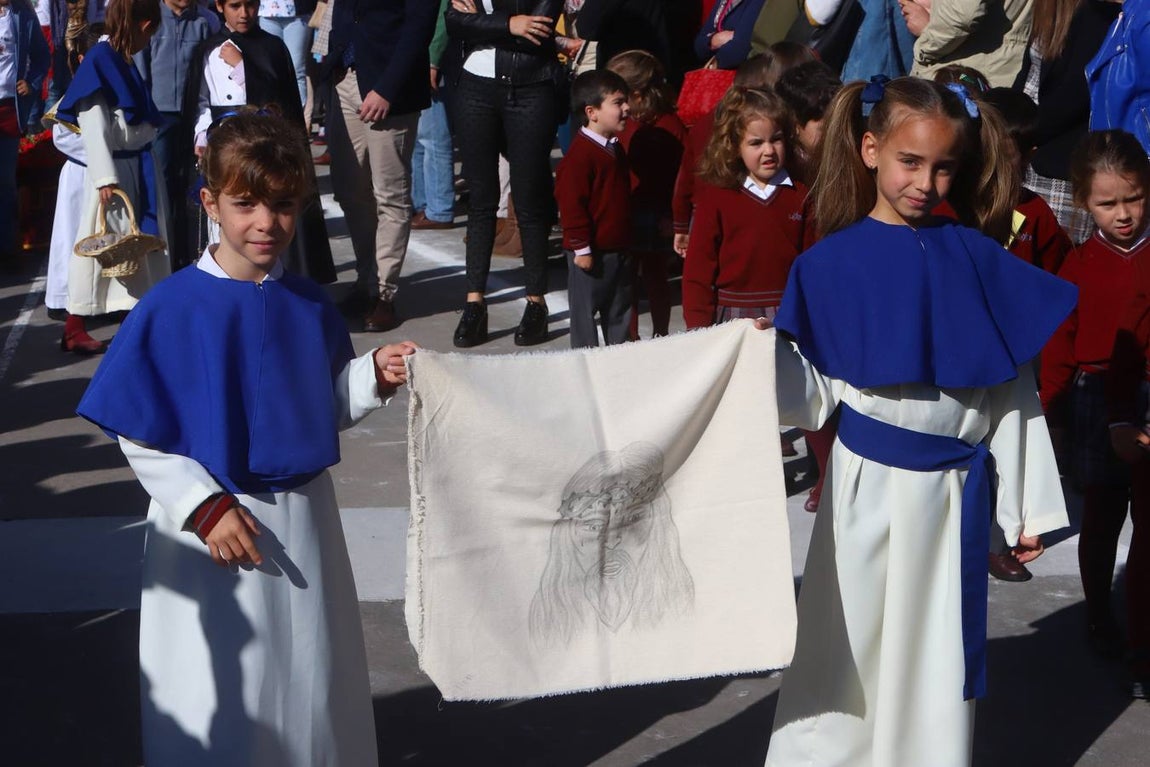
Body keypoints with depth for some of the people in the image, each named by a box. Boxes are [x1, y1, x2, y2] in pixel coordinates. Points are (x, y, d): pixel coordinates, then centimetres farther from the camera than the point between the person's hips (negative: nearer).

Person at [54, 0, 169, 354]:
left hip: (139, 166, 9)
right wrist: (105, 178, -22)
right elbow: (93, 125, -19)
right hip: (114, 169, -9)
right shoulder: (100, 60, -14)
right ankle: (73, 330, 5)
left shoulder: (123, 61, 11)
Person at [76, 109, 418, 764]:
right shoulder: (169, 311, -13)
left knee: (311, 684, 16)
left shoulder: (310, 305, 1)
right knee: (222, 694, 6)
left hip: (304, 519, 4)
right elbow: (139, 437, -11)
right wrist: (205, 509, -17)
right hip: (208, 533, -4)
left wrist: (374, 376, -8)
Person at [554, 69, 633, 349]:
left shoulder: (616, 149, 11)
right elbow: (571, 203, -21)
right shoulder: (580, 154, -19)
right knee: (585, 309, 3)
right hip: (591, 252, -9)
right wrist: (581, 247, -20)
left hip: (619, 249, 9)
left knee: (619, 309, 16)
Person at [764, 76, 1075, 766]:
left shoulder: (978, 261, 2)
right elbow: (813, 398, -4)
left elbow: (1013, 391, 5)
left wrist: (1027, 509, 6)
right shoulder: (832, 262, -3)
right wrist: (769, 355, -25)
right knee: (848, 649, 5)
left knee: (938, 654, 10)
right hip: (868, 488, -1)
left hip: (955, 496, 2)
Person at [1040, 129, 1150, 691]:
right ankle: (1099, 615, 28)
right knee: (1102, 518, 12)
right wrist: (1054, 408, -1)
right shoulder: (1080, 265, -4)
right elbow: (1059, 345, 0)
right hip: (1098, 406, 0)